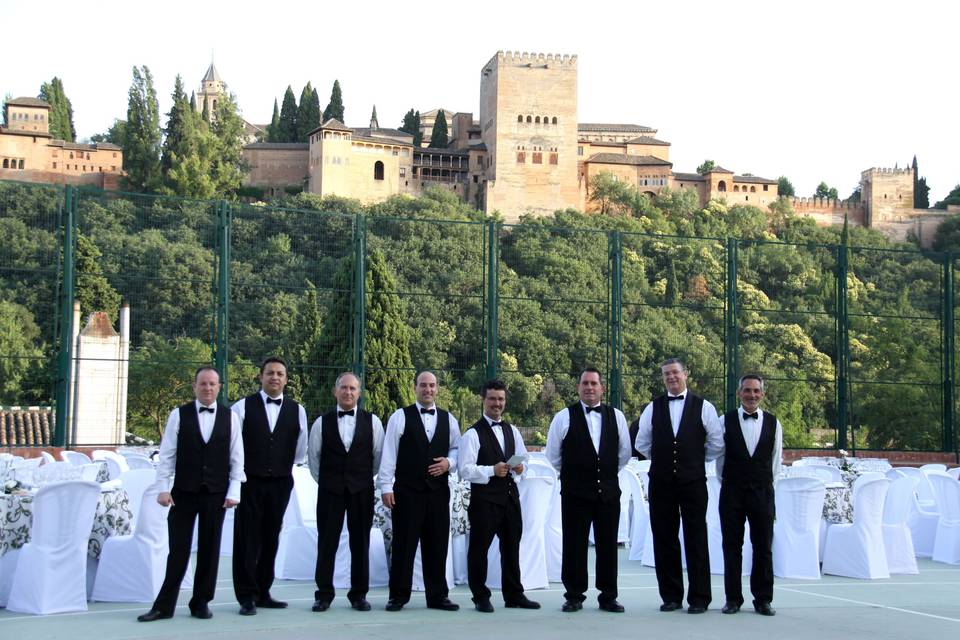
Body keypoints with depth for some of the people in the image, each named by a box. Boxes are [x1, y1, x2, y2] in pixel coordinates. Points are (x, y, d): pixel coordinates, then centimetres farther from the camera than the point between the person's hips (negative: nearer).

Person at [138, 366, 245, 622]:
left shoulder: (230, 417, 3)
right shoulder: (179, 415, 1)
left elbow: (237, 456, 3)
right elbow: (167, 453, 1)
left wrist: (234, 491, -3)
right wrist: (163, 488, -4)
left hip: (216, 494, 1)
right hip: (184, 492, -1)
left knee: (209, 550, 7)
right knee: (178, 550, 1)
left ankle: (201, 603, 18)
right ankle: (164, 606, 7)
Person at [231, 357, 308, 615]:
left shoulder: (297, 411, 6)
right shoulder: (243, 407, -3)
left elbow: (301, 450, 15)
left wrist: (289, 467, 12)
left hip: (280, 484, 3)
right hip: (250, 482, -3)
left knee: (271, 539, 9)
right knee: (247, 539, -2)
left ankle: (262, 593, 20)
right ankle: (247, 597, 5)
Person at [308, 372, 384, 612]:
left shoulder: (372, 421, 2)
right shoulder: (322, 422, 3)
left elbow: (379, 455, 8)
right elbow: (313, 456, 10)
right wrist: (324, 481, 12)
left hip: (361, 489, 0)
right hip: (329, 490, 0)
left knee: (360, 543, 5)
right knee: (327, 543, 2)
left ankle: (359, 594, 14)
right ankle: (324, 594, 10)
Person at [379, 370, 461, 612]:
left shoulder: (448, 419, 12)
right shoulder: (400, 417, 0)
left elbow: (457, 448, 18)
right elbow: (389, 453, -3)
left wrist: (449, 462, -4)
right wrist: (386, 486, -9)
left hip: (438, 490, 4)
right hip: (407, 490, -3)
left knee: (437, 544, 7)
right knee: (404, 544, 0)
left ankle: (437, 596, 15)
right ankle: (398, 596, 8)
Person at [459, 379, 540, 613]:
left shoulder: (512, 431, 15)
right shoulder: (473, 434, -7)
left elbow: (523, 458, 20)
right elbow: (465, 470, -13)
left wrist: (520, 467, -2)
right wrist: (492, 470, -23)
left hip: (510, 495, 6)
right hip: (484, 498, -6)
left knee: (512, 547, 13)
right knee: (479, 548, 0)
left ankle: (514, 595, 24)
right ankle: (480, 597, 12)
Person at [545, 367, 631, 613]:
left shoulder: (616, 416, 7)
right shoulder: (565, 417, 0)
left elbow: (624, 452, 15)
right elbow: (552, 453, 7)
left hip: (608, 490, 2)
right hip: (575, 492, -2)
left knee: (608, 544, 6)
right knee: (574, 544, 0)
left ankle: (608, 596, 15)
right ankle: (574, 596, 10)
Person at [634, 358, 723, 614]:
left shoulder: (703, 407, 2)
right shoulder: (653, 408, 8)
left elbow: (716, 443, 7)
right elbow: (642, 443, 16)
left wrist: (696, 460, 11)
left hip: (693, 480, -2)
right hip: (661, 482, 3)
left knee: (696, 540, -1)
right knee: (664, 540, 5)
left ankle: (699, 598, 5)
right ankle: (671, 596, 13)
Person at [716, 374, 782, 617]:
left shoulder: (773, 423, 4)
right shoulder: (725, 421, 0)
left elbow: (776, 460, 12)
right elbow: (719, 457, 6)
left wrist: (765, 484, 12)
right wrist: (728, 483, 9)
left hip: (762, 491, 1)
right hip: (732, 492, -1)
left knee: (763, 547, 2)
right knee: (732, 546, 3)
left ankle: (763, 599, 11)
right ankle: (733, 598, 10)